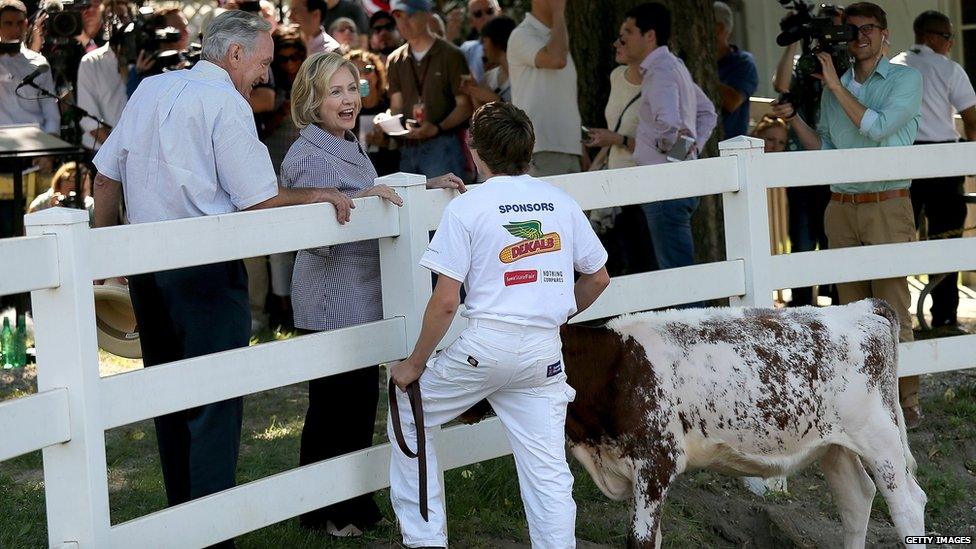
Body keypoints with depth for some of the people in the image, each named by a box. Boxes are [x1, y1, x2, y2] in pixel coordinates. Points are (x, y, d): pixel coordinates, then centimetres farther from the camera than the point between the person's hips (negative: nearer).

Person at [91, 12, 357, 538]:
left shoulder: (149, 89, 12)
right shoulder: (226, 102, -10)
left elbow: (105, 175, 16)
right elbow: (261, 199, -12)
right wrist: (319, 195, 0)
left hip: (145, 266, 8)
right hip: (205, 271, -8)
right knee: (215, 402, -3)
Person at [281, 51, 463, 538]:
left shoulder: (353, 147, 12)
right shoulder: (306, 156, -16)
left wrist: (428, 187, 15)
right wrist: (358, 201, -31)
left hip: (363, 297, 9)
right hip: (330, 302, -9)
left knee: (361, 402, 14)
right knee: (333, 404, -1)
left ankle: (354, 505, 24)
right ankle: (322, 511, 10)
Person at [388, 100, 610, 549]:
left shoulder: (465, 208, -6)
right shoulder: (562, 203, 7)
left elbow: (445, 302, -10)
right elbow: (598, 278, 16)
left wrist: (415, 365, 1)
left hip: (485, 344, -4)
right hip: (545, 352, 4)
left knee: (408, 415, 17)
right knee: (548, 470, 6)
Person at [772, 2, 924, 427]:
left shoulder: (905, 79, 0)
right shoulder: (834, 87, 15)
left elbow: (877, 127, -14)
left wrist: (835, 85, -9)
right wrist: (793, 119, 4)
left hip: (887, 205, -5)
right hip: (841, 209, 5)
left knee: (893, 308, -7)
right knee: (852, 308, 6)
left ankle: (905, 398, -3)